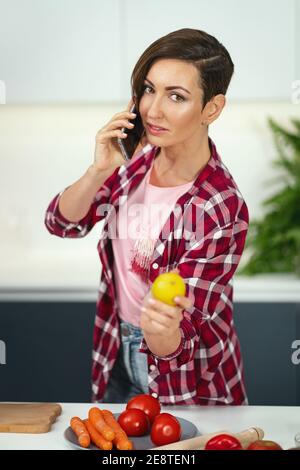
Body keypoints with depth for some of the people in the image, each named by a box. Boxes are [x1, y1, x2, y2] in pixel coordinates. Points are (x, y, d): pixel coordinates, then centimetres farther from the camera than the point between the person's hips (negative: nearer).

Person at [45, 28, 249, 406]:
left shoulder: (221, 211, -27)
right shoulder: (143, 159, -10)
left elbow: (176, 345, -25)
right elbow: (62, 222, -7)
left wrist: (162, 329, -48)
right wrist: (99, 170, -24)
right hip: (118, 355, 6)